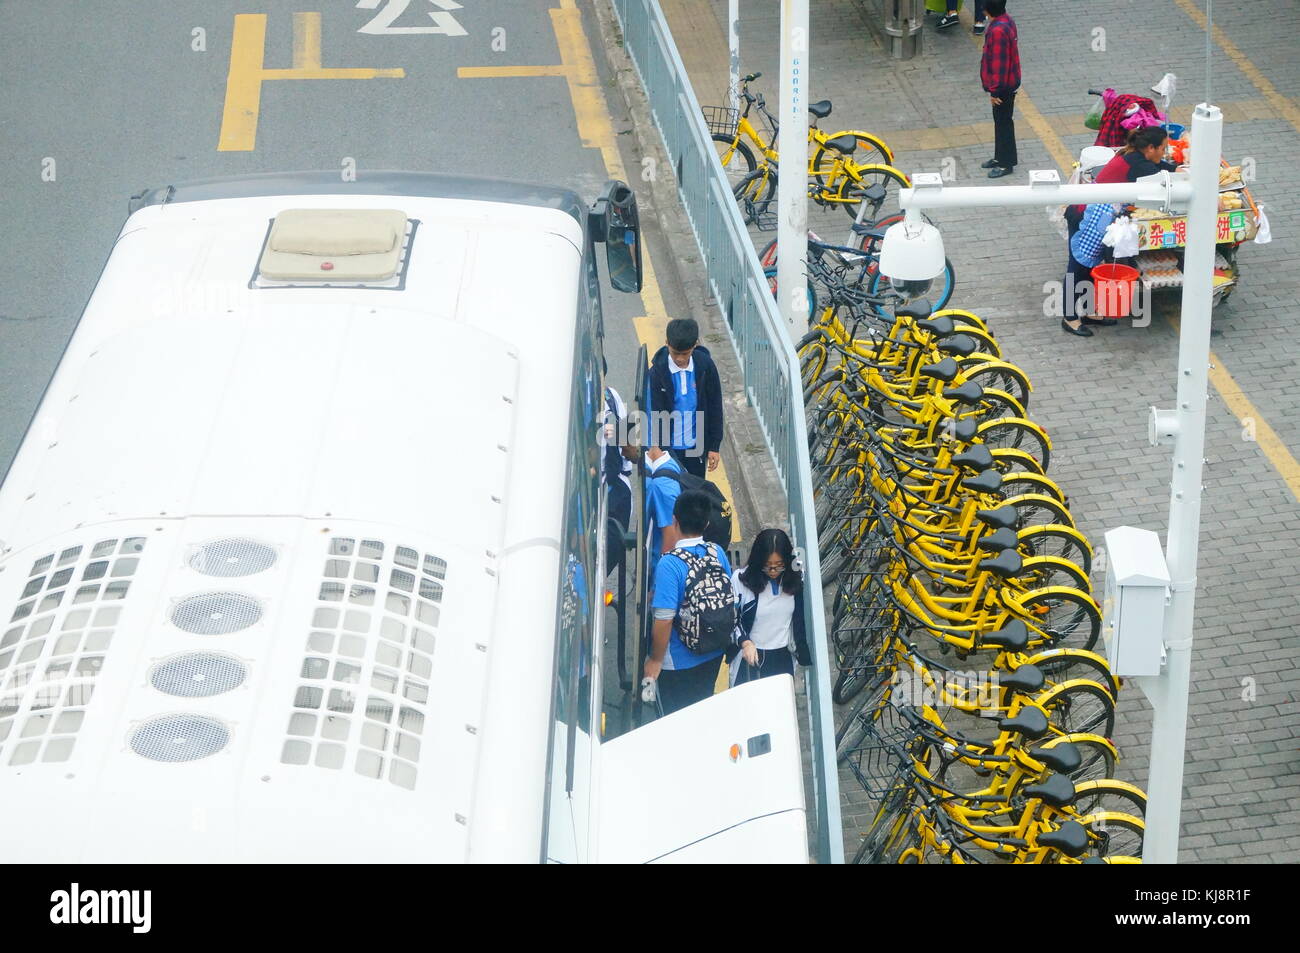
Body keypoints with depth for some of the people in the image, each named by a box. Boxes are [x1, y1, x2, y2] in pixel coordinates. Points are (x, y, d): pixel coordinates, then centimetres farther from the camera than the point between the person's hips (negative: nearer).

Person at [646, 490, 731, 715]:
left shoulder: (670, 564, -28)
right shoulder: (717, 553, -9)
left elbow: (664, 620, -28)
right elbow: (728, 598, 5)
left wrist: (655, 660, -14)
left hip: (678, 661, -6)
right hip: (713, 654, 6)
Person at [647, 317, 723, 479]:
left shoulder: (705, 366, -10)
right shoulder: (657, 372, -15)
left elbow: (715, 407, -1)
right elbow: (656, 415, -13)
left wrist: (714, 446, 1)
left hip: (696, 447, 2)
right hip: (668, 448, -2)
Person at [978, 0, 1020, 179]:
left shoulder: (998, 30, -28)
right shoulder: (1008, 22, 3)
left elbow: (998, 63, -25)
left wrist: (995, 90, -19)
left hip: (1002, 85, -10)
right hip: (1008, 82, 10)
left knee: (1003, 122, 2)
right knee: (1001, 121, 20)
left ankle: (1006, 163, 12)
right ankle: (1000, 157, 33)